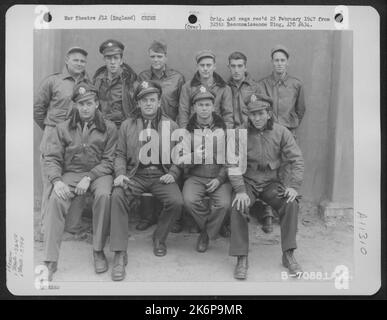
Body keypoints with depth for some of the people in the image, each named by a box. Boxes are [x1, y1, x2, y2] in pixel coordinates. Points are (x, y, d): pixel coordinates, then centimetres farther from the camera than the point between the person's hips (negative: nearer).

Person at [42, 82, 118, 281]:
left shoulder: (109, 128, 5)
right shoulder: (63, 128, 10)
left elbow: (109, 160, -2)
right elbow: (52, 158, 4)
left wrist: (89, 177, -17)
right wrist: (57, 181, -16)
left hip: (99, 173, -1)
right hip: (70, 174, 1)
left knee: (103, 194, -35)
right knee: (56, 199, -29)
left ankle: (98, 251, -18)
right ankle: (50, 260, -25)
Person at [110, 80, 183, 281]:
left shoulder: (171, 125, 10)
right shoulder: (127, 125, 11)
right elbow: (120, 154, 9)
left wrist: (173, 174, -7)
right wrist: (120, 173, -9)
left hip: (161, 176, 0)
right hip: (135, 175, 0)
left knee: (176, 202, -27)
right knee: (117, 196, -30)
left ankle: (159, 238, 4)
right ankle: (120, 254, -24)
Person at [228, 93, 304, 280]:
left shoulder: (281, 132, -2)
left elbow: (297, 160, -3)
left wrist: (294, 186, -17)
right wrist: (240, 190, -27)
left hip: (271, 182, 1)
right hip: (248, 182, -1)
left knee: (291, 203, -24)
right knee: (238, 207, -29)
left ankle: (288, 255, -10)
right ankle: (241, 259, -18)